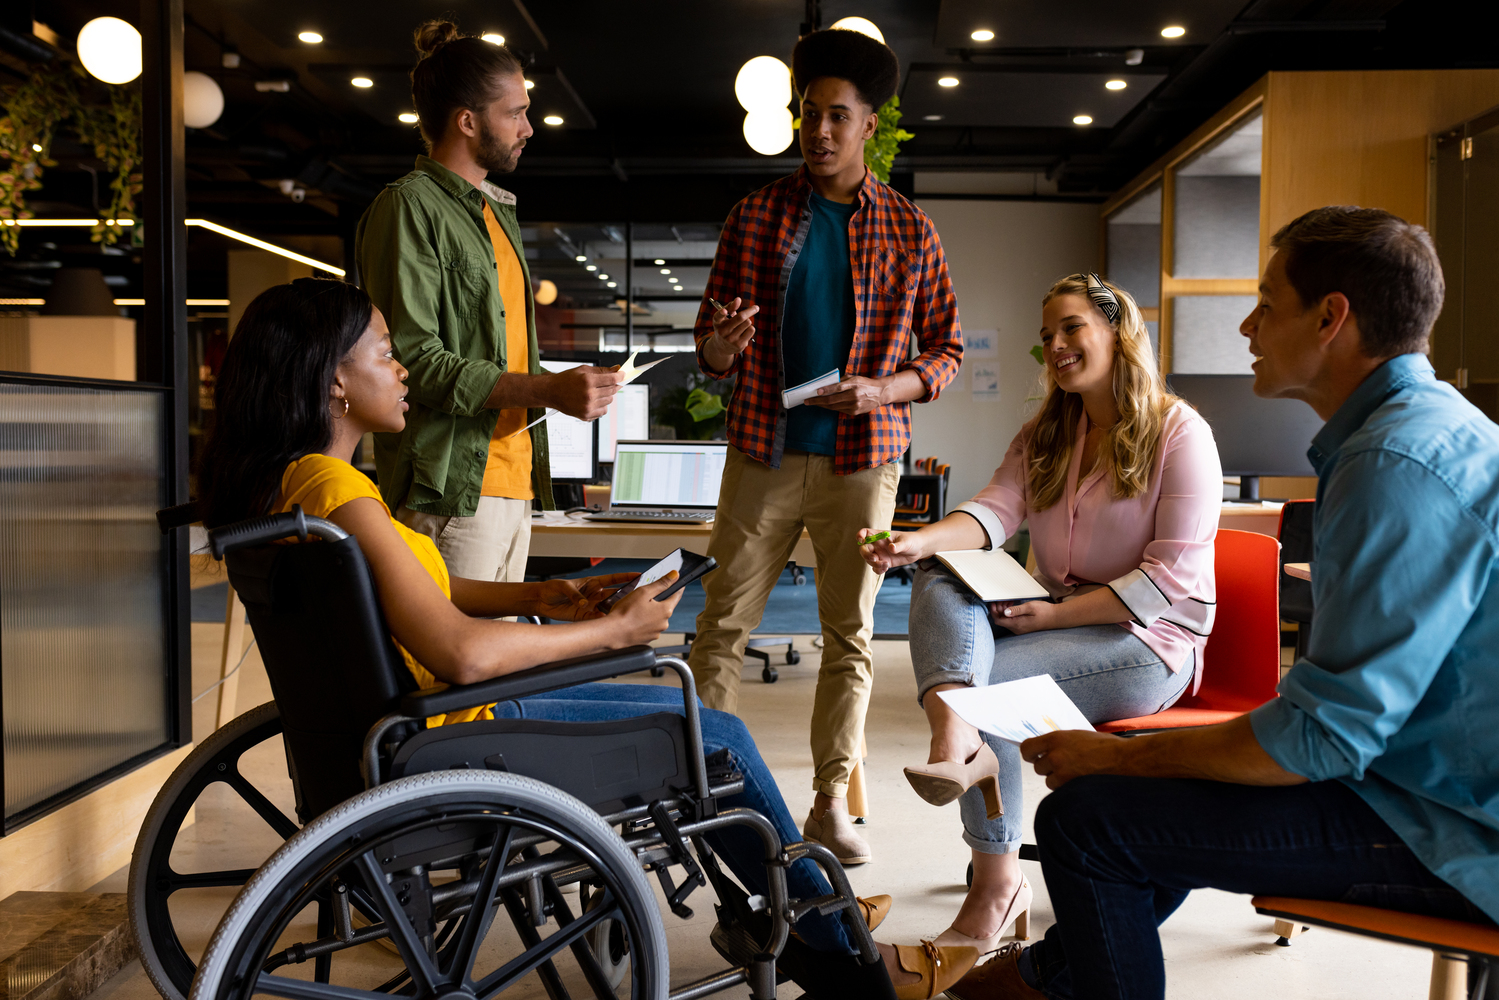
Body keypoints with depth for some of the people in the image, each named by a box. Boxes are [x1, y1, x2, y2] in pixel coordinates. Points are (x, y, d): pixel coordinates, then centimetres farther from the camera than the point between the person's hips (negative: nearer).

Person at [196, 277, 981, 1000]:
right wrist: (614, 629, -18)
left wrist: (543, 597, 5)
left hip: (398, 726, 10)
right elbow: (461, 652, -30)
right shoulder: (335, 490, -25)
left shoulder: (280, 480, 6)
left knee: (687, 712, 19)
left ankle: (810, 919, 30)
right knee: (718, 735, 1)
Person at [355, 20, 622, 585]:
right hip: (451, 489, -9)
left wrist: (572, 389, 7)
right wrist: (549, 390, -21)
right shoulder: (410, 206, -7)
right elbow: (414, 359, -17)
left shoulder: (499, 211, 22)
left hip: (514, 483, 9)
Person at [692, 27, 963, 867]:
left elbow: (947, 350, 7)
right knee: (724, 623, 0)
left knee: (852, 633, 5)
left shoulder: (910, 229, 5)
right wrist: (718, 351, -17)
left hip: (862, 458, 0)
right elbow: (711, 349, 8)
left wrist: (882, 390, -12)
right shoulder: (755, 217, 6)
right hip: (764, 452, 0)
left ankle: (831, 803, 17)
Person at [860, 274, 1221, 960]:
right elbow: (995, 509, -3)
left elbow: (1174, 575, -13)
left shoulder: (1180, 433, -5)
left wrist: (1056, 613, -20)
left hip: (1152, 641, -6)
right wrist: (921, 541, -24)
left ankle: (997, 886, -18)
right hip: (1057, 618, 6)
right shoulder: (1043, 435, 16)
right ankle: (956, 743, -48)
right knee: (939, 583, -21)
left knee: (987, 680, -27)